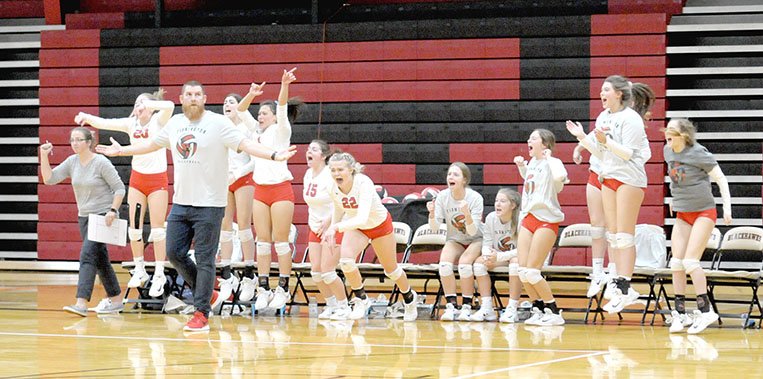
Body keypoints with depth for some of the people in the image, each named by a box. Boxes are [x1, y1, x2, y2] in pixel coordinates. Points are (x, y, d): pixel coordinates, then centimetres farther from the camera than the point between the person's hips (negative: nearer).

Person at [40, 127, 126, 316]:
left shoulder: (101, 163, -12)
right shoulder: (72, 162, 4)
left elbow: (119, 188, -10)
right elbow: (49, 178, -1)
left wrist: (113, 210, -20)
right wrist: (44, 156, -11)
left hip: (103, 216, -7)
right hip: (84, 216, 7)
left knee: (87, 255, -19)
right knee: (100, 259, 12)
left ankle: (81, 303, -26)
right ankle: (115, 300, 24)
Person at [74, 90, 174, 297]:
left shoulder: (159, 121, -8)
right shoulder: (131, 123, 3)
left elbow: (169, 106, -30)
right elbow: (104, 123, -6)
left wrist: (147, 104, -28)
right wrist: (87, 118, -22)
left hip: (157, 179, -5)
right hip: (137, 178, 5)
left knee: (157, 228, -3)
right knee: (134, 227, 5)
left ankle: (159, 274, 2)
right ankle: (139, 270, 17)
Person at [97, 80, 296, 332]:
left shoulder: (218, 123, -8)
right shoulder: (174, 123, 10)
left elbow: (245, 144, -16)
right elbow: (152, 144, 26)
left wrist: (274, 155, -31)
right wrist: (120, 151, 32)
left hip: (209, 205, -6)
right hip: (180, 203, 6)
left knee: (204, 260, -4)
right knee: (175, 253, 7)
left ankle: (202, 314, 2)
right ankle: (208, 295, 24)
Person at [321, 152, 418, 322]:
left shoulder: (364, 184, -39)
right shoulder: (334, 188, -23)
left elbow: (362, 218, -50)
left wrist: (336, 227, -59)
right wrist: (332, 230, -1)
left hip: (380, 224, -3)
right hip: (355, 226, 3)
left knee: (391, 269, 13)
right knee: (345, 260, -23)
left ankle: (409, 297, 43)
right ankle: (361, 300, -2)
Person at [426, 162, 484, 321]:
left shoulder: (475, 198, -19)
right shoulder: (443, 196, -10)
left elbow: (472, 232, -23)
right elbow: (435, 228, -10)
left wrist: (467, 214, -41)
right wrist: (432, 213, -30)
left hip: (476, 241, -3)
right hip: (454, 241, 3)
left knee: (464, 262, -33)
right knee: (444, 263, -29)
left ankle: (466, 307, -21)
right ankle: (451, 306, -21)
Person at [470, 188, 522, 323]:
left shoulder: (520, 220, -22)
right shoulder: (491, 218, -7)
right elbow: (486, 244, -3)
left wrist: (499, 257, -34)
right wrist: (488, 255, -28)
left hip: (517, 257, -5)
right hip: (497, 257, 5)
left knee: (516, 262, -38)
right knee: (479, 262, -21)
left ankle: (512, 309, -33)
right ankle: (486, 308, -20)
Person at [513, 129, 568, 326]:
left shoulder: (551, 163, -10)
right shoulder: (532, 163, 13)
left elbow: (559, 177, -36)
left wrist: (549, 159, -21)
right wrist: (521, 166, 20)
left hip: (546, 220, -8)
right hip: (528, 218, 8)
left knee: (532, 271, -11)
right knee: (523, 271, 1)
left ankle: (554, 313, -1)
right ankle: (539, 310, 16)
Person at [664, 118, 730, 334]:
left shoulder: (698, 153, -16)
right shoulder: (668, 152, 3)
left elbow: (721, 179, -10)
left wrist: (727, 208, -15)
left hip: (703, 212, -6)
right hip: (682, 214, 6)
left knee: (690, 262, -15)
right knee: (676, 263, -2)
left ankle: (705, 311, -8)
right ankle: (680, 313, 6)